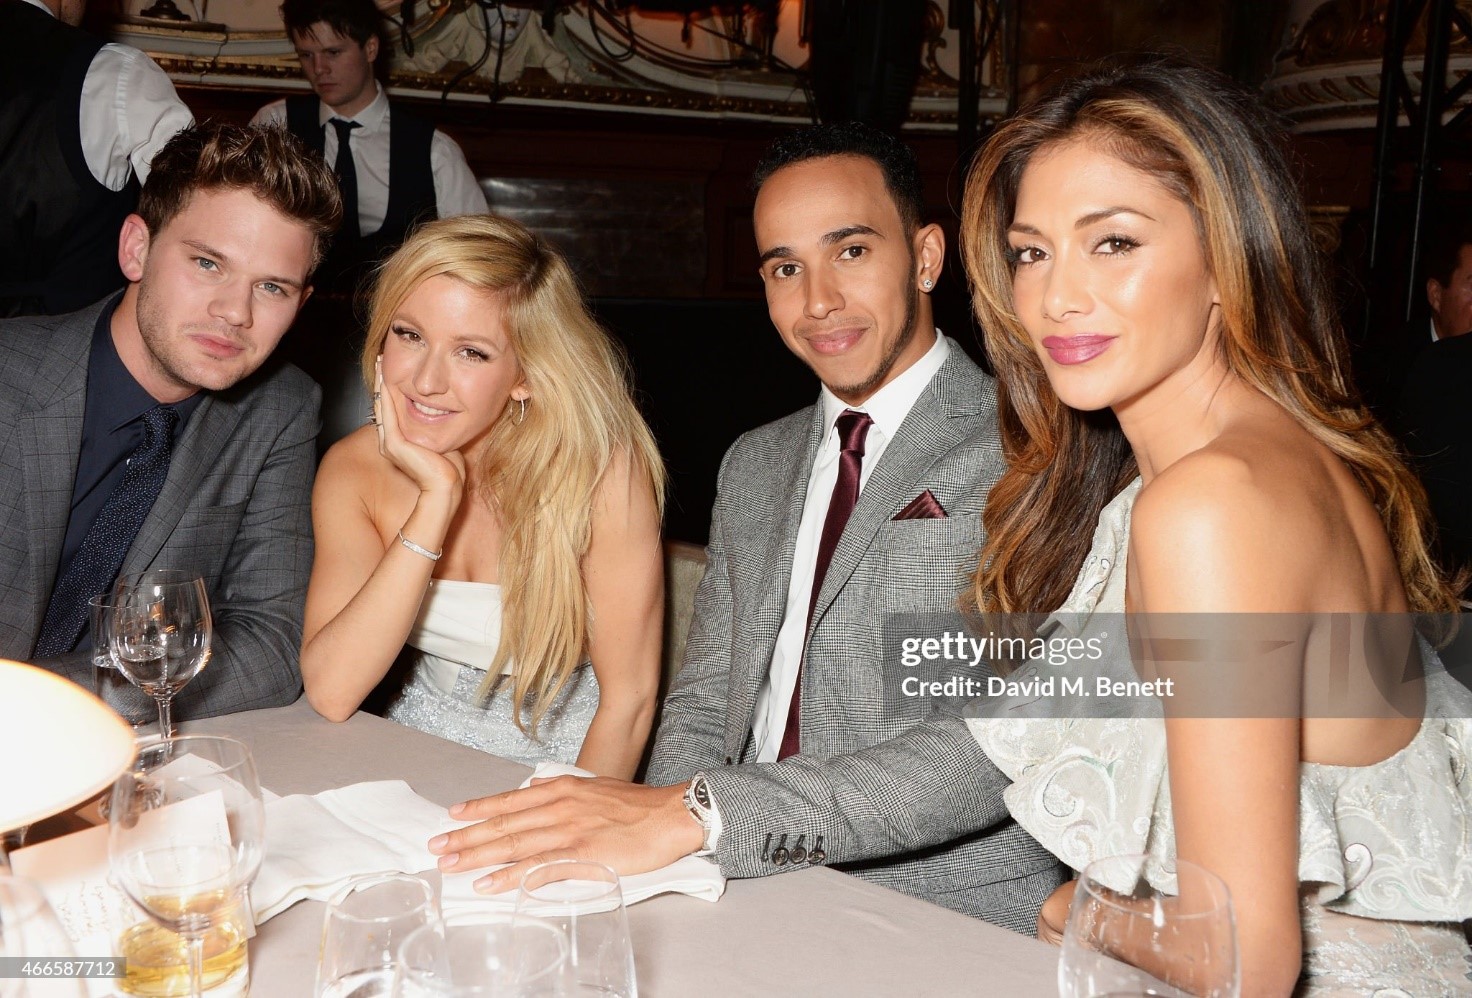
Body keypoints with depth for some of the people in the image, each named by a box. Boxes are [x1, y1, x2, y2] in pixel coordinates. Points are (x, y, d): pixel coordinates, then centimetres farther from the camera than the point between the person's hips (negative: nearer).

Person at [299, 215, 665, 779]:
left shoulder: (600, 464, -17)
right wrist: (438, 498, -22)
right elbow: (330, 692, -17)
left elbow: (628, 700, -11)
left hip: (558, 766, -1)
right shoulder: (354, 469, -7)